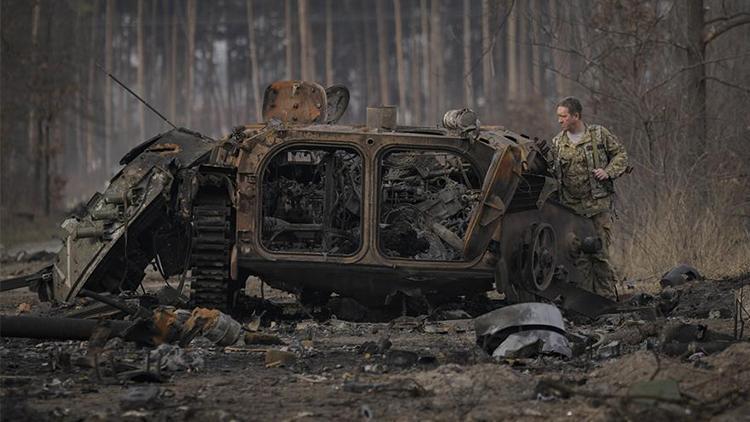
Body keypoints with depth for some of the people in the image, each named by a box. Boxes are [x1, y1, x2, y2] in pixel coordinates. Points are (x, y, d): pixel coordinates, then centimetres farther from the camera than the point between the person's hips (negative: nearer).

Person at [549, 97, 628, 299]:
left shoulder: (599, 134, 0)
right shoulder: (557, 143, 10)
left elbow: (620, 155, 6)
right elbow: (551, 170, 15)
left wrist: (608, 172, -9)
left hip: (599, 205, -4)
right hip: (571, 207, 4)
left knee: (600, 253, -5)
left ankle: (606, 297, 3)